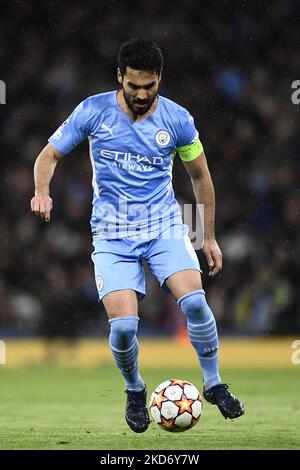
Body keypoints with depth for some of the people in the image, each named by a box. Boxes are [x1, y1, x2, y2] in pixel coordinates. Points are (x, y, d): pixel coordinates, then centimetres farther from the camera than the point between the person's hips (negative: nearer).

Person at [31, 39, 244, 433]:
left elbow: (200, 178, 11)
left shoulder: (177, 119, -2)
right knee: (123, 325, -16)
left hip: (164, 226, 1)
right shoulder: (93, 112, -5)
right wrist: (42, 191, -17)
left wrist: (210, 237, 13)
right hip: (113, 234, -1)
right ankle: (135, 392, 14)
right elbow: (50, 154, 4)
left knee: (194, 301, -23)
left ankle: (214, 385, -2)